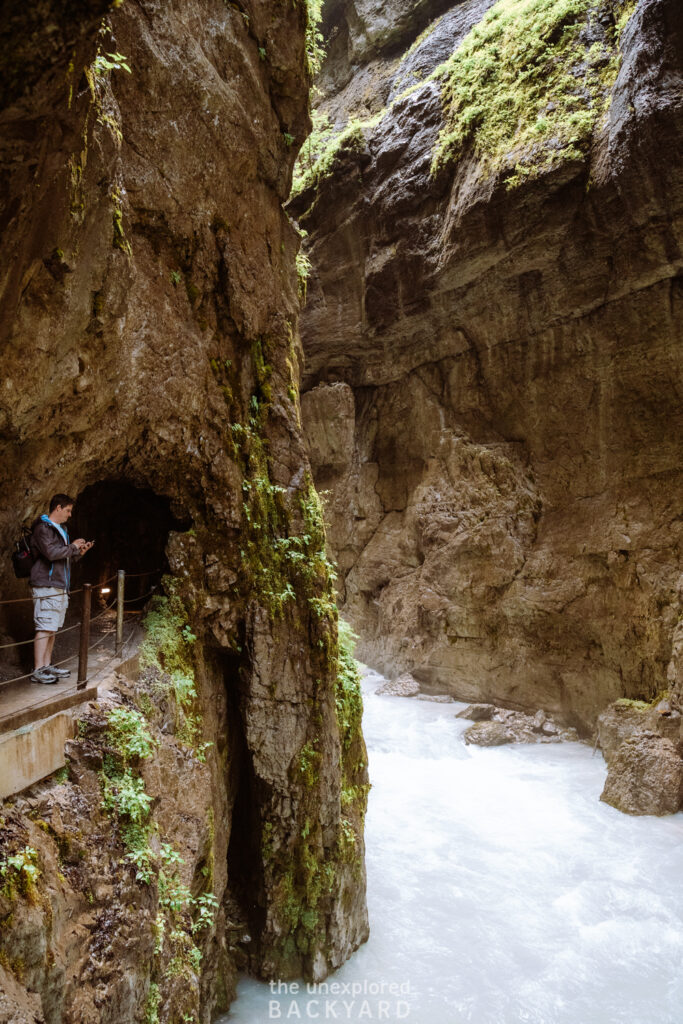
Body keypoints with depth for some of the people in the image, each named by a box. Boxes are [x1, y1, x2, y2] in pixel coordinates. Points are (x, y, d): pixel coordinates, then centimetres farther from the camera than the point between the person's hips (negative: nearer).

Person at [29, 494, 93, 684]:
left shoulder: (60, 529, 22)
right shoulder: (43, 528, -9)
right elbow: (51, 553, -22)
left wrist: (80, 552, 11)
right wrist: (72, 546, -10)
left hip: (60, 586, 10)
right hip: (46, 586, -10)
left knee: (52, 628, 12)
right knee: (45, 628, -11)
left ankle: (47, 666, 19)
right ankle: (38, 671, -9)